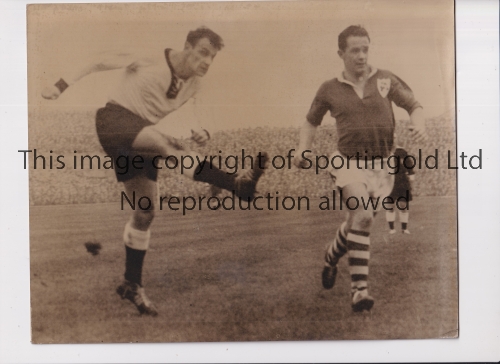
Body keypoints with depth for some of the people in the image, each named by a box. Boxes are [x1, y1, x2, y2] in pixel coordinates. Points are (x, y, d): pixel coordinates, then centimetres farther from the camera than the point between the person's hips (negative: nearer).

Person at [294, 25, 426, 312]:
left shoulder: (386, 80, 3)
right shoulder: (329, 90, 4)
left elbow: (414, 106, 5)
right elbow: (311, 122, 17)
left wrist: (418, 123, -18)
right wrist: (304, 148, 0)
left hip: (382, 164, 2)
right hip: (349, 162, -2)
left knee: (359, 221, 8)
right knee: (362, 216, -23)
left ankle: (331, 258, 35)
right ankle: (360, 290, -13)